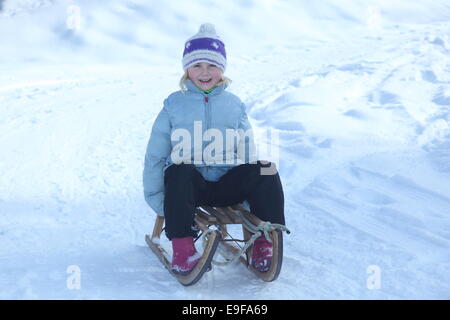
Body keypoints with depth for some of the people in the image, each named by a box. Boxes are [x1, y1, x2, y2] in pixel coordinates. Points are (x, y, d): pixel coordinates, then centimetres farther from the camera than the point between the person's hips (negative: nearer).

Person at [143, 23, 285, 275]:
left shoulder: (234, 104, 14)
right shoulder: (174, 104, 8)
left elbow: (248, 153, 15)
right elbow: (155, 155, 8)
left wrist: (252, 190, 2)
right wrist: (155, 197, 0)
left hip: (227, 186, 2)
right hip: (190, 187, -2)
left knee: (266, 173, -24)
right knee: (178, 171, -36)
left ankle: (266, 240, -18)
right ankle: (182, 247, -35)